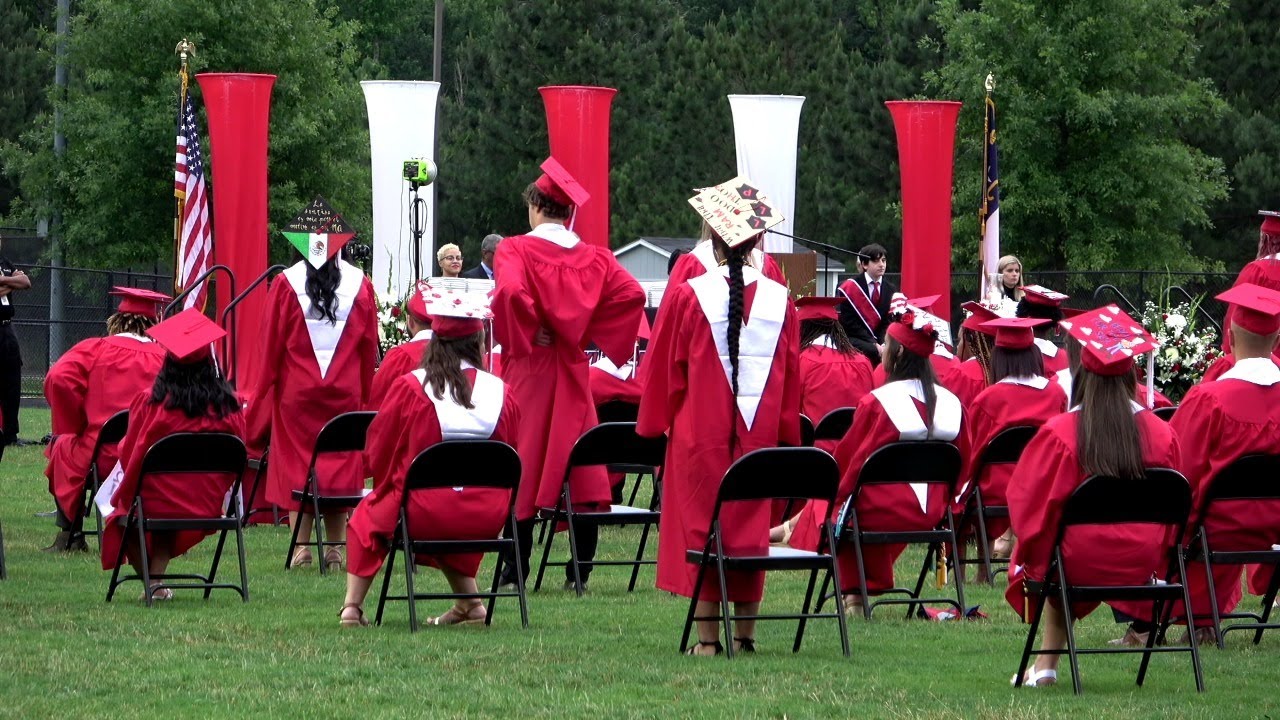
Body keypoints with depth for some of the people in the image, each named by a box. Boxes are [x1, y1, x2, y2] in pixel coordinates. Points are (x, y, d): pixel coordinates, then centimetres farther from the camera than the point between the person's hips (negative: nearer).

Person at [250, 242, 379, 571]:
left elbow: (272, 344, -1)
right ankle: (336, 550, 5)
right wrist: (364, 394, 14)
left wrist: (266, 391, 8)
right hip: (345, 394, 2)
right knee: (341, 467, 7)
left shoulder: (287, 284, -5)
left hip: (296, 391, -1)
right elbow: (369, 346, 6)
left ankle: (302, 546, -1)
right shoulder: (360, 285, 0)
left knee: (297, 465, 5)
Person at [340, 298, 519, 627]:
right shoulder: (501, 393, -2)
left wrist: (390, 486, 21)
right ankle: (469, 603, 29)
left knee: (368, 513, 27)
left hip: (423, 515, -3)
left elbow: (376, 453, 0)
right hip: (486, 520, 3)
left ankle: (352, 606, 17)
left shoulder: (409, 387, -9)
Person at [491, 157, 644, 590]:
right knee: (580, 457, 7)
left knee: (524, 460, 2)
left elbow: (509, 291, -28)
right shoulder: (593, 256, 4)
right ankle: (582, 566, 5)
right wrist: (589, 330, -1)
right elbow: (631, 293, -7)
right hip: (573, 372, 4)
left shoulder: (515, 250, -9)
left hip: (529, 368, -3)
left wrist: (526, 334, -13)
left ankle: (517, 565, 2)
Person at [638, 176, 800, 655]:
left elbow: (663, 369, -1)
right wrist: (785, 433, 15)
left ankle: (708, 637, 0)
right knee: (750, 527, 10)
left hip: (700, 432, -3)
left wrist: (656, 423, 10)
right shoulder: (779, 301, 0)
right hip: (759, 434, 3)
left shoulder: (688, 296, -8)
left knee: (701, 524, 3)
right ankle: (745, 634, 11)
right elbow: (791, 374, 7)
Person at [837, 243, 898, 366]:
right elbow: (850, 323, -9)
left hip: (879, 341, 4)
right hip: (854, 339, -4)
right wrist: (875, 345, -18)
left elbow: (889, 323, 6)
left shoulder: (890, 290, 8)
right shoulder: (849, 287, -5)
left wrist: (884, 344, -16)